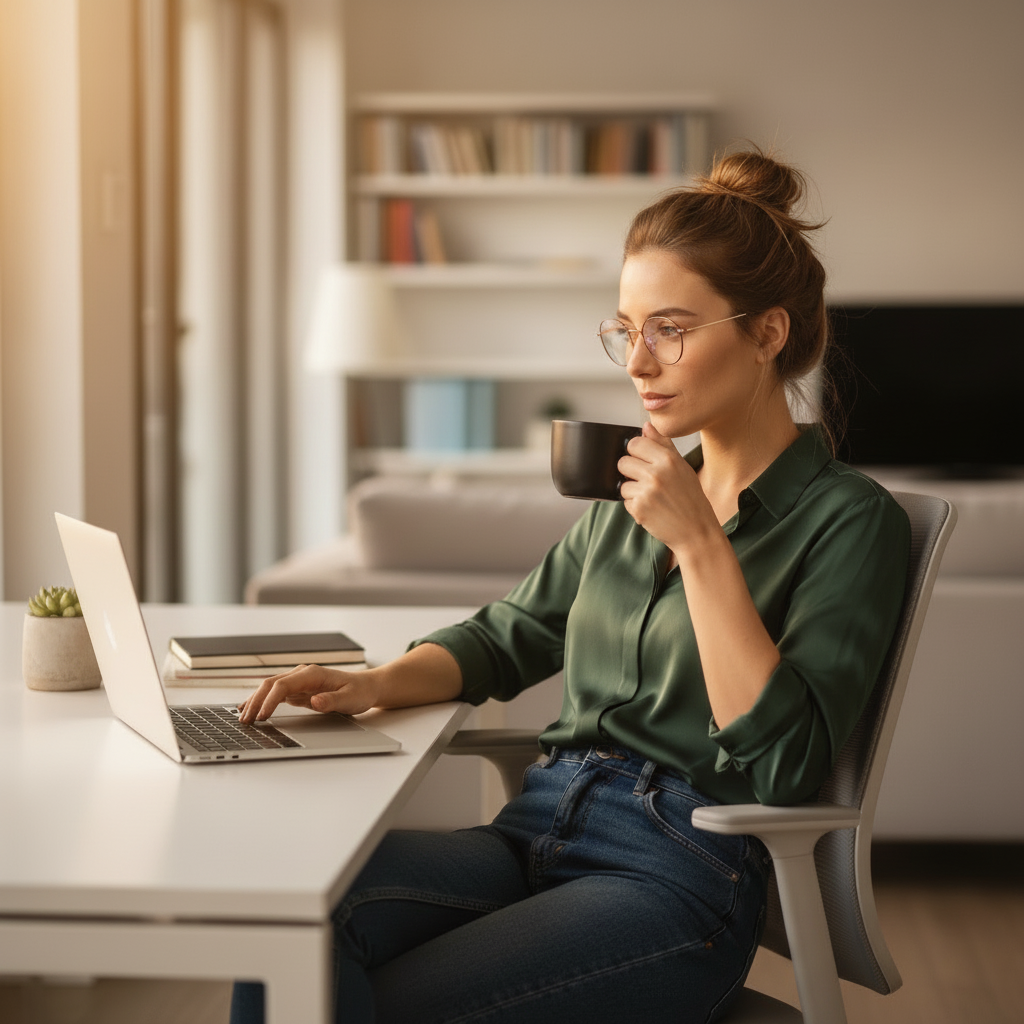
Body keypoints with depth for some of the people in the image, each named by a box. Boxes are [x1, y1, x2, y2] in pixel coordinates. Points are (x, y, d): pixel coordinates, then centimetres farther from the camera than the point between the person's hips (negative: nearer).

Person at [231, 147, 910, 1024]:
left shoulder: (851, 521, -3)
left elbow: (786, 762, -14)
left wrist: (702, 543, -16)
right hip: (538, 828, 6)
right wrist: (371, 685, 5)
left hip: (681, 871, -6)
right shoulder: (635, 496, 18)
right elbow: (509, 637, 25)